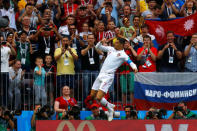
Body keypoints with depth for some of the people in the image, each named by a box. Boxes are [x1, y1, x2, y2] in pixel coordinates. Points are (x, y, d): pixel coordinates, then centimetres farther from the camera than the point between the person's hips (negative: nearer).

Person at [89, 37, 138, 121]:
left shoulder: (123, 54, -4)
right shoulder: (111, 49, 14)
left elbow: (131, 62, -12)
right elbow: (98, 47, 19)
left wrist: (134, 67, -34)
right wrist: (101, 42, -1)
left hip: (108, 76, -7)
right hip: (101, 74, 7)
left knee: (99, 97, -18)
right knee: (92, 95, 10)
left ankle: (110, 109, 7)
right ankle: (109, 105, 25)